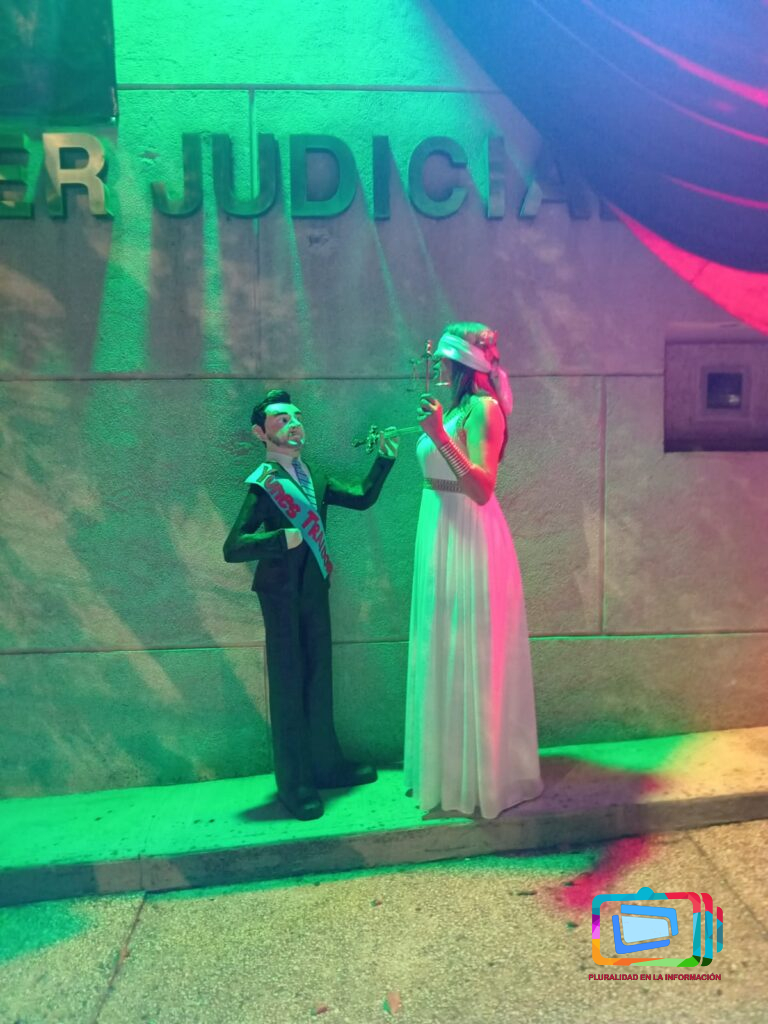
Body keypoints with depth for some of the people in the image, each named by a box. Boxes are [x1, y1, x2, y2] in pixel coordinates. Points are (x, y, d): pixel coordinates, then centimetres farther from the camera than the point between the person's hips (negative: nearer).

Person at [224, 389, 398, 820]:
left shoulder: (315, 479, 8)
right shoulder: (263, 485, -12)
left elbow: (363, 497, 6)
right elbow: (233, 548, -18)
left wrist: (385, 460, -3)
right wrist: (281, 539, -25)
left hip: (315, 589, 7)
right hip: (281, 593, -6)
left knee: (319, 677, 16)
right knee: (289, 684, 3)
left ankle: (326, 764, 32)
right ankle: (295, 783, 18)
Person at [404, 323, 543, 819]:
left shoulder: (483, 408, -13)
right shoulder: (453, 407, 12)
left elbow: (482, 488, -23)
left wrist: (440, 436, -27)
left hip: (469, 542, -9)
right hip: (440, 536, 9)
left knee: (471, 658, 2)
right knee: (445, 652, 17)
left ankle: (482, 776, 22)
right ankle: (448, 765, 36)